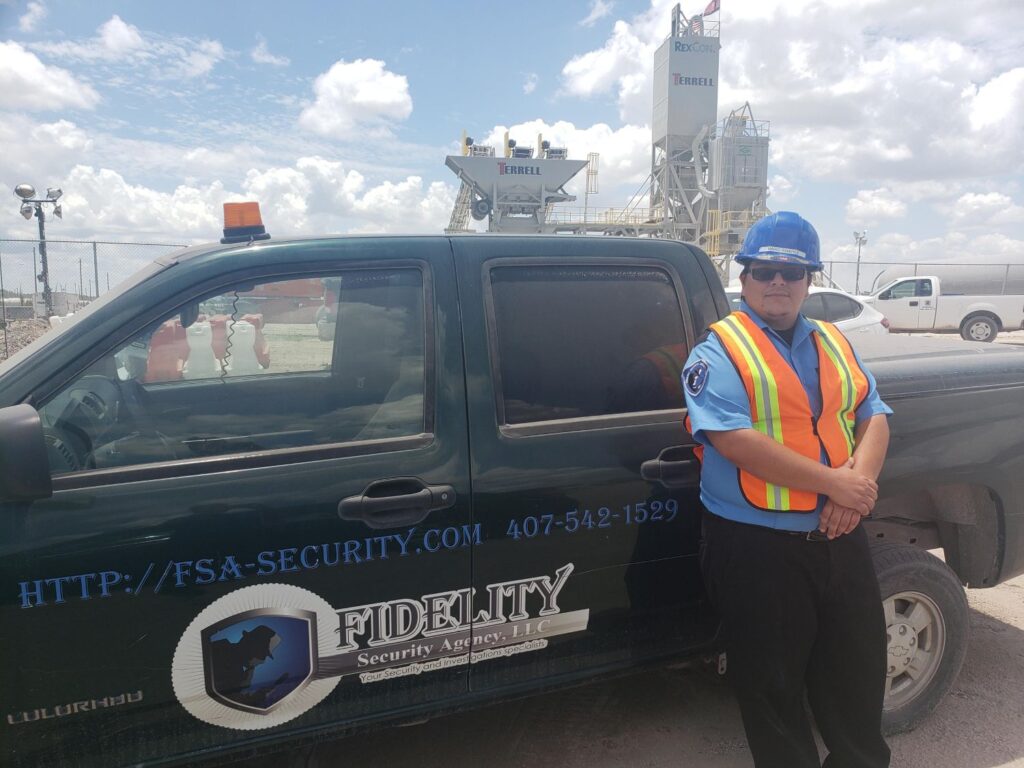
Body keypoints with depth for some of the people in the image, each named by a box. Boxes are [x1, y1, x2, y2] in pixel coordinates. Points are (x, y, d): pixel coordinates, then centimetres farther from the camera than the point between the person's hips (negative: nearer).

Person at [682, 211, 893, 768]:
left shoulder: (834, 344, 12)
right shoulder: (720, 350, -9)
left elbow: (874, 416, 7)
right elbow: (736, 440, -20)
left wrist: (860, 478, -14)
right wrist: (832, 483, -20)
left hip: (841, 539, 6)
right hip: (758, 548, -6)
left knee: (858, 671, 21)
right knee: (772, 685, 10)